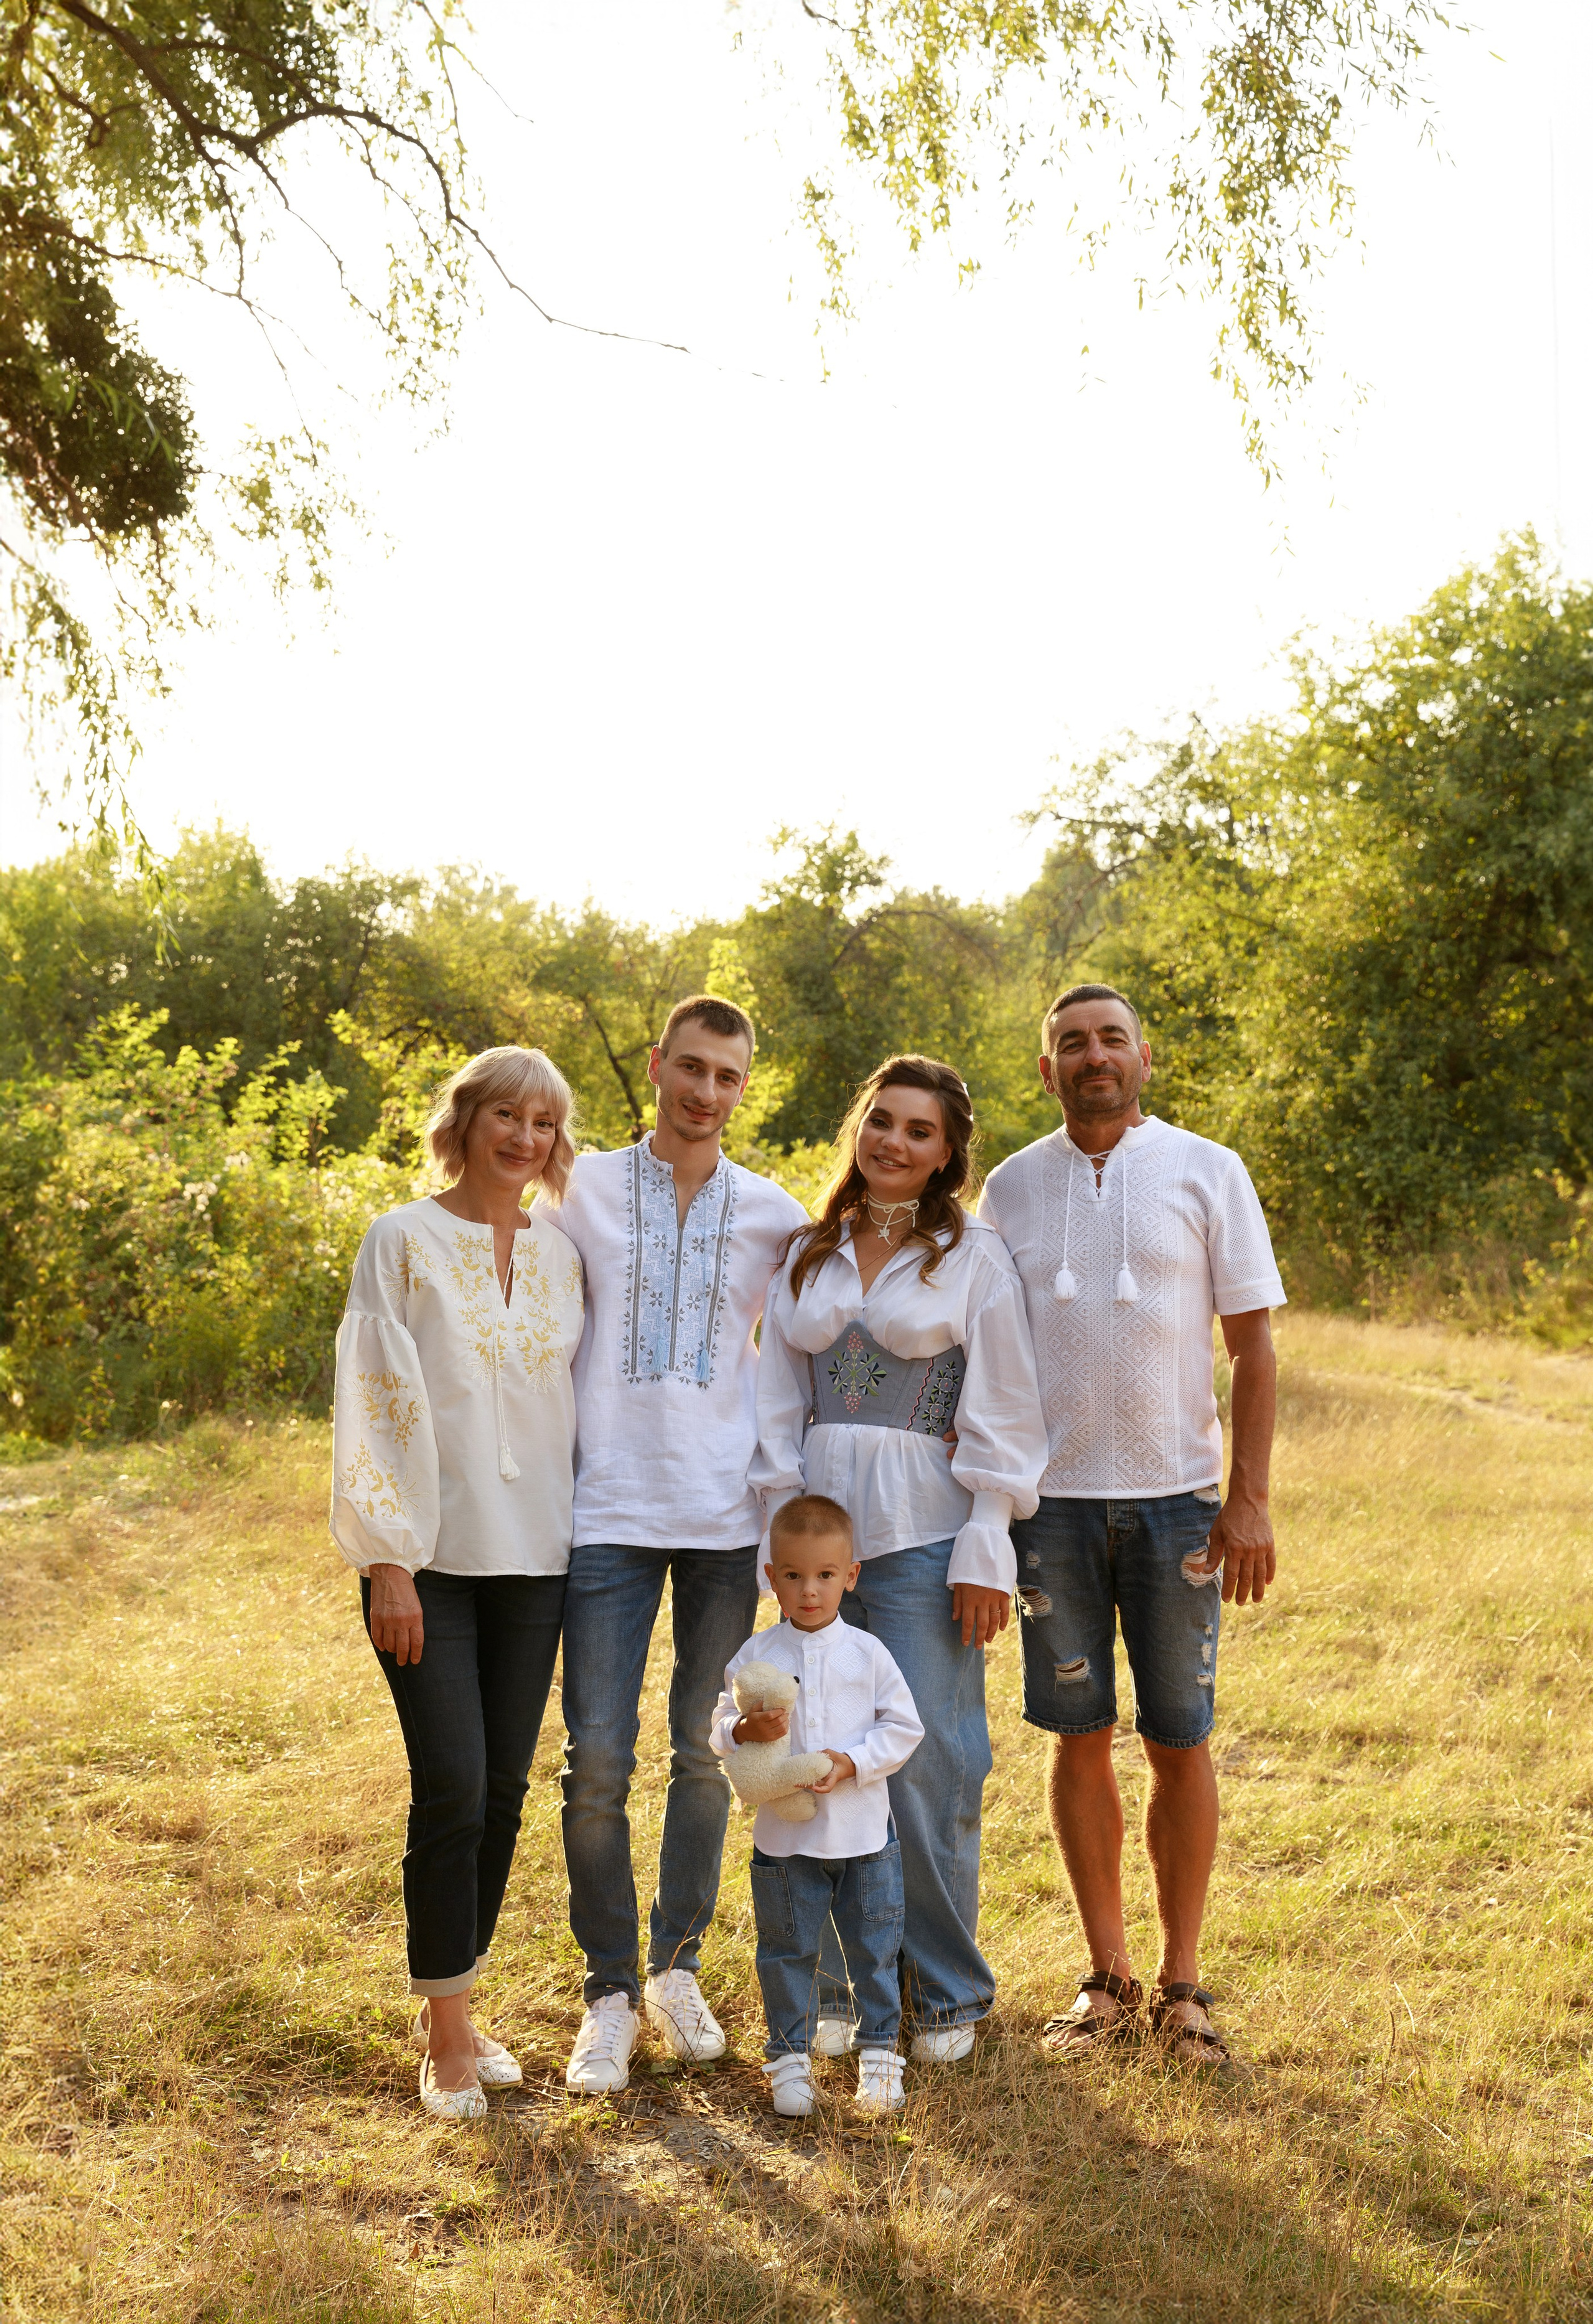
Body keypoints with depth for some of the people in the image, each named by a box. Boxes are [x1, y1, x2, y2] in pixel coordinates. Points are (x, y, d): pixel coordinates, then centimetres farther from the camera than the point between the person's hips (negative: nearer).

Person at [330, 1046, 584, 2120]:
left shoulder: (562, 1256, 10)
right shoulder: (405, 1243, -3)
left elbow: (584, 1399, 14)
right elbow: (374, 1404, -6)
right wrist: (388, 1562, -11)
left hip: (534, 1556, 4)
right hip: (432, 1556, -4)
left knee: (505, 1790, 7)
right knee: (452, 1787, -9)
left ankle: (455, 2006, 23)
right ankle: (446, 2030, 7)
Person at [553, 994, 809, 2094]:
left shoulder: (776, 1216, 6)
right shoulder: (584, 1189, 3)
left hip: (728, 1513, 1)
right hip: (609, 1510, -1)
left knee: (707, 1752, 9)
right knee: (597, 1759, -3)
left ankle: (679, 1967, 26)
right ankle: (611, 1993, 12)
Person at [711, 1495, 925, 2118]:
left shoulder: (866, 1653, -3)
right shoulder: (756, 1656, -3)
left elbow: (903, 1727, -2)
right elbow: (722, 1732, 0)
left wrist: (851, 1762, -15)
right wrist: (749, 1730, -22)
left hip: (864, 1834, 0)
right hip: (785, 1838, 0)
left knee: (875, 1951, 9)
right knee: (788, 1953, 10)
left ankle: (879, 2052, 24)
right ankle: (790, 2055, 25)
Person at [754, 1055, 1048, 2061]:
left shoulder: (975, 1257, 1)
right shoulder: (809, 1255, 12)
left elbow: (1001, 1419, -2)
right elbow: (780, 1405, 14)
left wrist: (985, 1553, -7)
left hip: (923, 1536, -4)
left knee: (928, 1769, -2)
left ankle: (947, 1992, 15)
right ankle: (841, 1984, 20)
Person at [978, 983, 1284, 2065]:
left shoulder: (1207, 1172, 1)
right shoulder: (1011, 1187, 7)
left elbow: (1254, 1346, 0)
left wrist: (1250, 1498, -7)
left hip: (1175, 1498, -2)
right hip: (1052, 1498, 2)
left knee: (1180, 1740, 3)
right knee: (1081, 1737, 7)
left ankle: (1182, 1980, 18)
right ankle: (1108, 1976, 20)